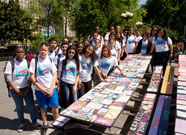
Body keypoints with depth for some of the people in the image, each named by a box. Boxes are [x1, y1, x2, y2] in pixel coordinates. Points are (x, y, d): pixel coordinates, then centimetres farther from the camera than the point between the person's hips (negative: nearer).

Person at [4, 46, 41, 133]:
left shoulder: (27, 62, 0)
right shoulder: (10, 64, -8)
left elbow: (30, 77, 2)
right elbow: (9, 80, -9)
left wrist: (28, 89, -6)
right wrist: (18, 91, -11)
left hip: (26, 88, 2)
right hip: (15, 90, -1)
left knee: (31, 106, 3)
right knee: (19, 107, 12)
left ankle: (34, 122, 22)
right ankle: (21, 124, 32)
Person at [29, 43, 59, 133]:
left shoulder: (50, 60, 2)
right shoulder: (34, 61, -6)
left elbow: (54, 75, 2)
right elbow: (32, 77, -7)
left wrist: (51, 89, -7)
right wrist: (42, 89, -10)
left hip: (51, 88, 2)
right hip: (40, 89, -1)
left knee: (55, 107, 3)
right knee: (43, 108, 12)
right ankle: (45, 125, 32)